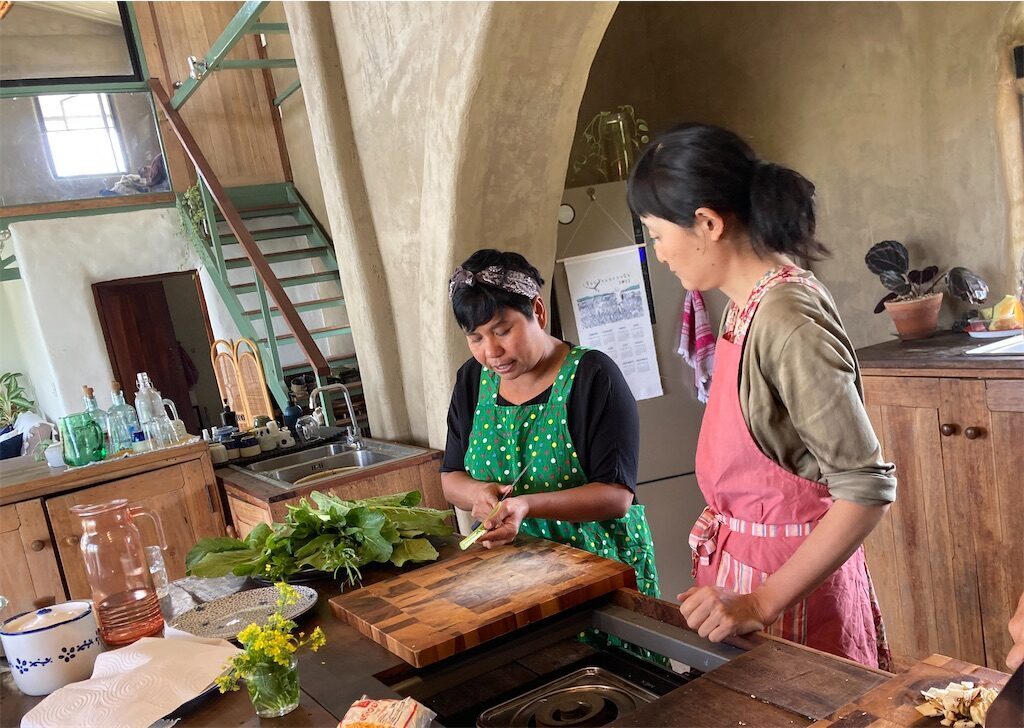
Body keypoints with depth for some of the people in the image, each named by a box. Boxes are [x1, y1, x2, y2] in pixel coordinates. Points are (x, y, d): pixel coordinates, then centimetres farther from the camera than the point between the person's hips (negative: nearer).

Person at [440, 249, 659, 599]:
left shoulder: (593, 376, -9)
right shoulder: (473, 380, 7)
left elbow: (617, 496, -14)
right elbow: (451, 479, 12)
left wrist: (528, 504, -27)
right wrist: (477, 493, -10)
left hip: (600, 563, -4)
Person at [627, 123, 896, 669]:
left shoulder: (785, 318, -23)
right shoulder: (744, 305, 3)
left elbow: (867, 488, -24)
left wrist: (763, 602, -24)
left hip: (792, 572, -7)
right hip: (743, 561, 8)